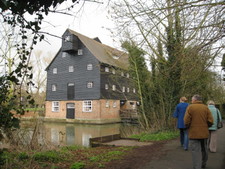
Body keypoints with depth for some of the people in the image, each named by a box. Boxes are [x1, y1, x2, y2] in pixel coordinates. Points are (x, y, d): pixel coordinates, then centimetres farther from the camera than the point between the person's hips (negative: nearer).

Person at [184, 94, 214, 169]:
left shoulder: (190, 107, -7)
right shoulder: (206, 107, 1)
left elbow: (186, 121, -12)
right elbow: (210, 121, -4)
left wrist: (188, 127, 8)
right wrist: (205, 126, 14)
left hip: (194, 133, -4)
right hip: (204, 133, 4)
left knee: (196, 151, -2)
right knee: (204, 149, 20)